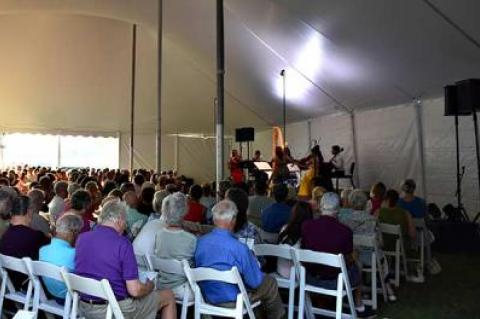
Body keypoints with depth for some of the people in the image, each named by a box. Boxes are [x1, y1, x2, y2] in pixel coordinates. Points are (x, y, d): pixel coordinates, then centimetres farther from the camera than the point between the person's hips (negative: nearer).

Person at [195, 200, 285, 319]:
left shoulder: (199, 241, -12)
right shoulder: (239, 248, -28)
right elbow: (255, 282, -16)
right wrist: (253, 259, 2)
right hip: (231, 301, -6)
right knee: (270, 282, 18)